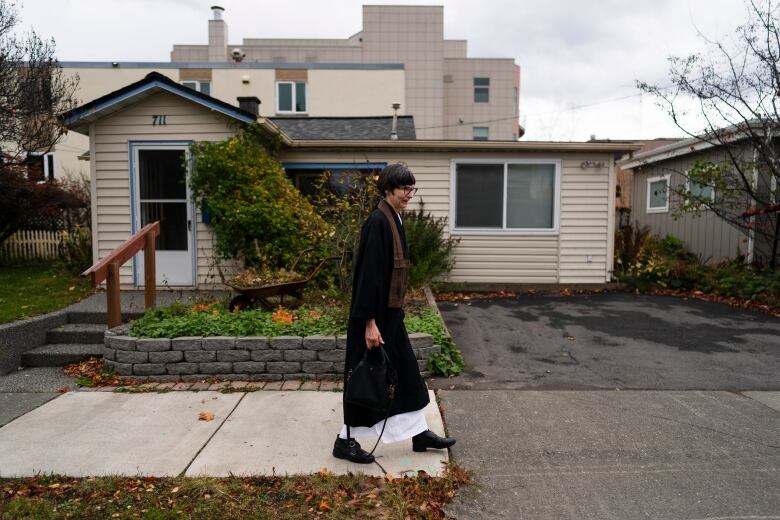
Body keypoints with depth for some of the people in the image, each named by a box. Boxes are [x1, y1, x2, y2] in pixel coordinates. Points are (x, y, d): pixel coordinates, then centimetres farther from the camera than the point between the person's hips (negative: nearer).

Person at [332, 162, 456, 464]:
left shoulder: (393, 220, 10)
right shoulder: (377, 222, -19)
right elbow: (368, 273, -23)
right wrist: (370, 322, -23)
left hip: (390, 312, 9)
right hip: (374, 315, -9)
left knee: (406, 371, 16)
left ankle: (419, 433, 31)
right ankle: (345, 441, 22)